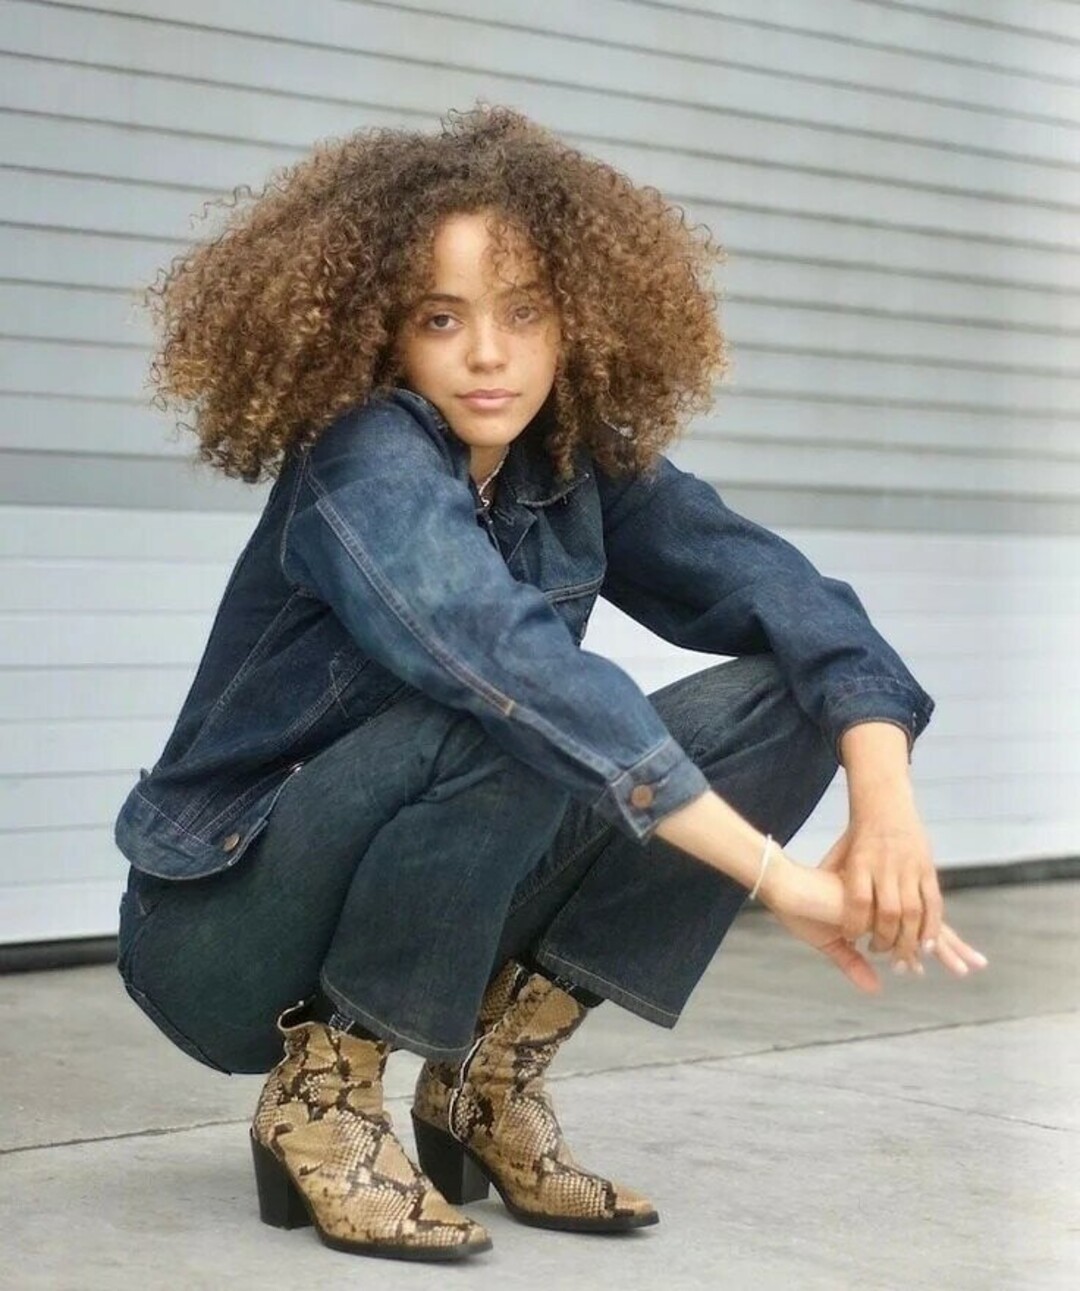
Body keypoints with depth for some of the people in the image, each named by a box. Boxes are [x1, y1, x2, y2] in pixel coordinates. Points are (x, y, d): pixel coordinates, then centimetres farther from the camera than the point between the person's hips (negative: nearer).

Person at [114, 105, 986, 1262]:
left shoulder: (584, 466, -3)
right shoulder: (363, 469, -24)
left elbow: (780, 591, -13)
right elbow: (515, 667, -39)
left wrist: (885, 794, -31)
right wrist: (779, 877, -42)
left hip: (428, 923, 7)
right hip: (228, 935, -7)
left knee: (783, 699, -8)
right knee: (508, 720, -35)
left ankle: (491, 1078, -2)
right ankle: (324, 1088, -13)